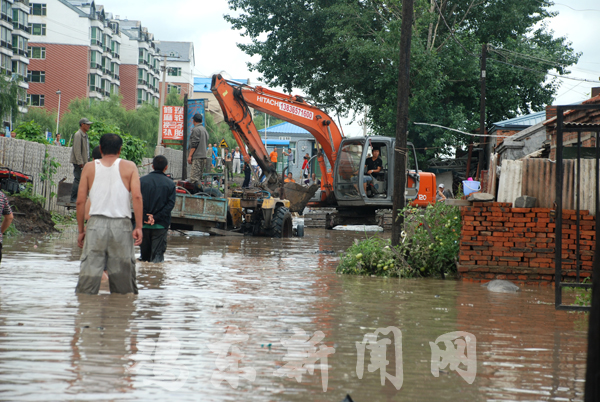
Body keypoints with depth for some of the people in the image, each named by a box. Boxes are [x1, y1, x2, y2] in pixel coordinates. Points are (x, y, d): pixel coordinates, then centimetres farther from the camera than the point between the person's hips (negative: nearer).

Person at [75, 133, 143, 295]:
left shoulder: (90, 168, 10)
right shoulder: (129, 167, 7)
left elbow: (80, 201, 5)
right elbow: (137, 196, -6)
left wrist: (81, 230, 11)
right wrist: (138, 227, -6)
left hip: (96, 223, 1)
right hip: (121, 224, -1)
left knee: (90, 269, 0)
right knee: (123, 268, 5)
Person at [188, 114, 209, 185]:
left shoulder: (196, 129, -8)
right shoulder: (204, 130, 21)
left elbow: (194, 144, -15)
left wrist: (190, 156, -13)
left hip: (197, 157, -9)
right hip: (204, 156, 9)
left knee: (194, 178, -14)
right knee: (199, 177, 11)